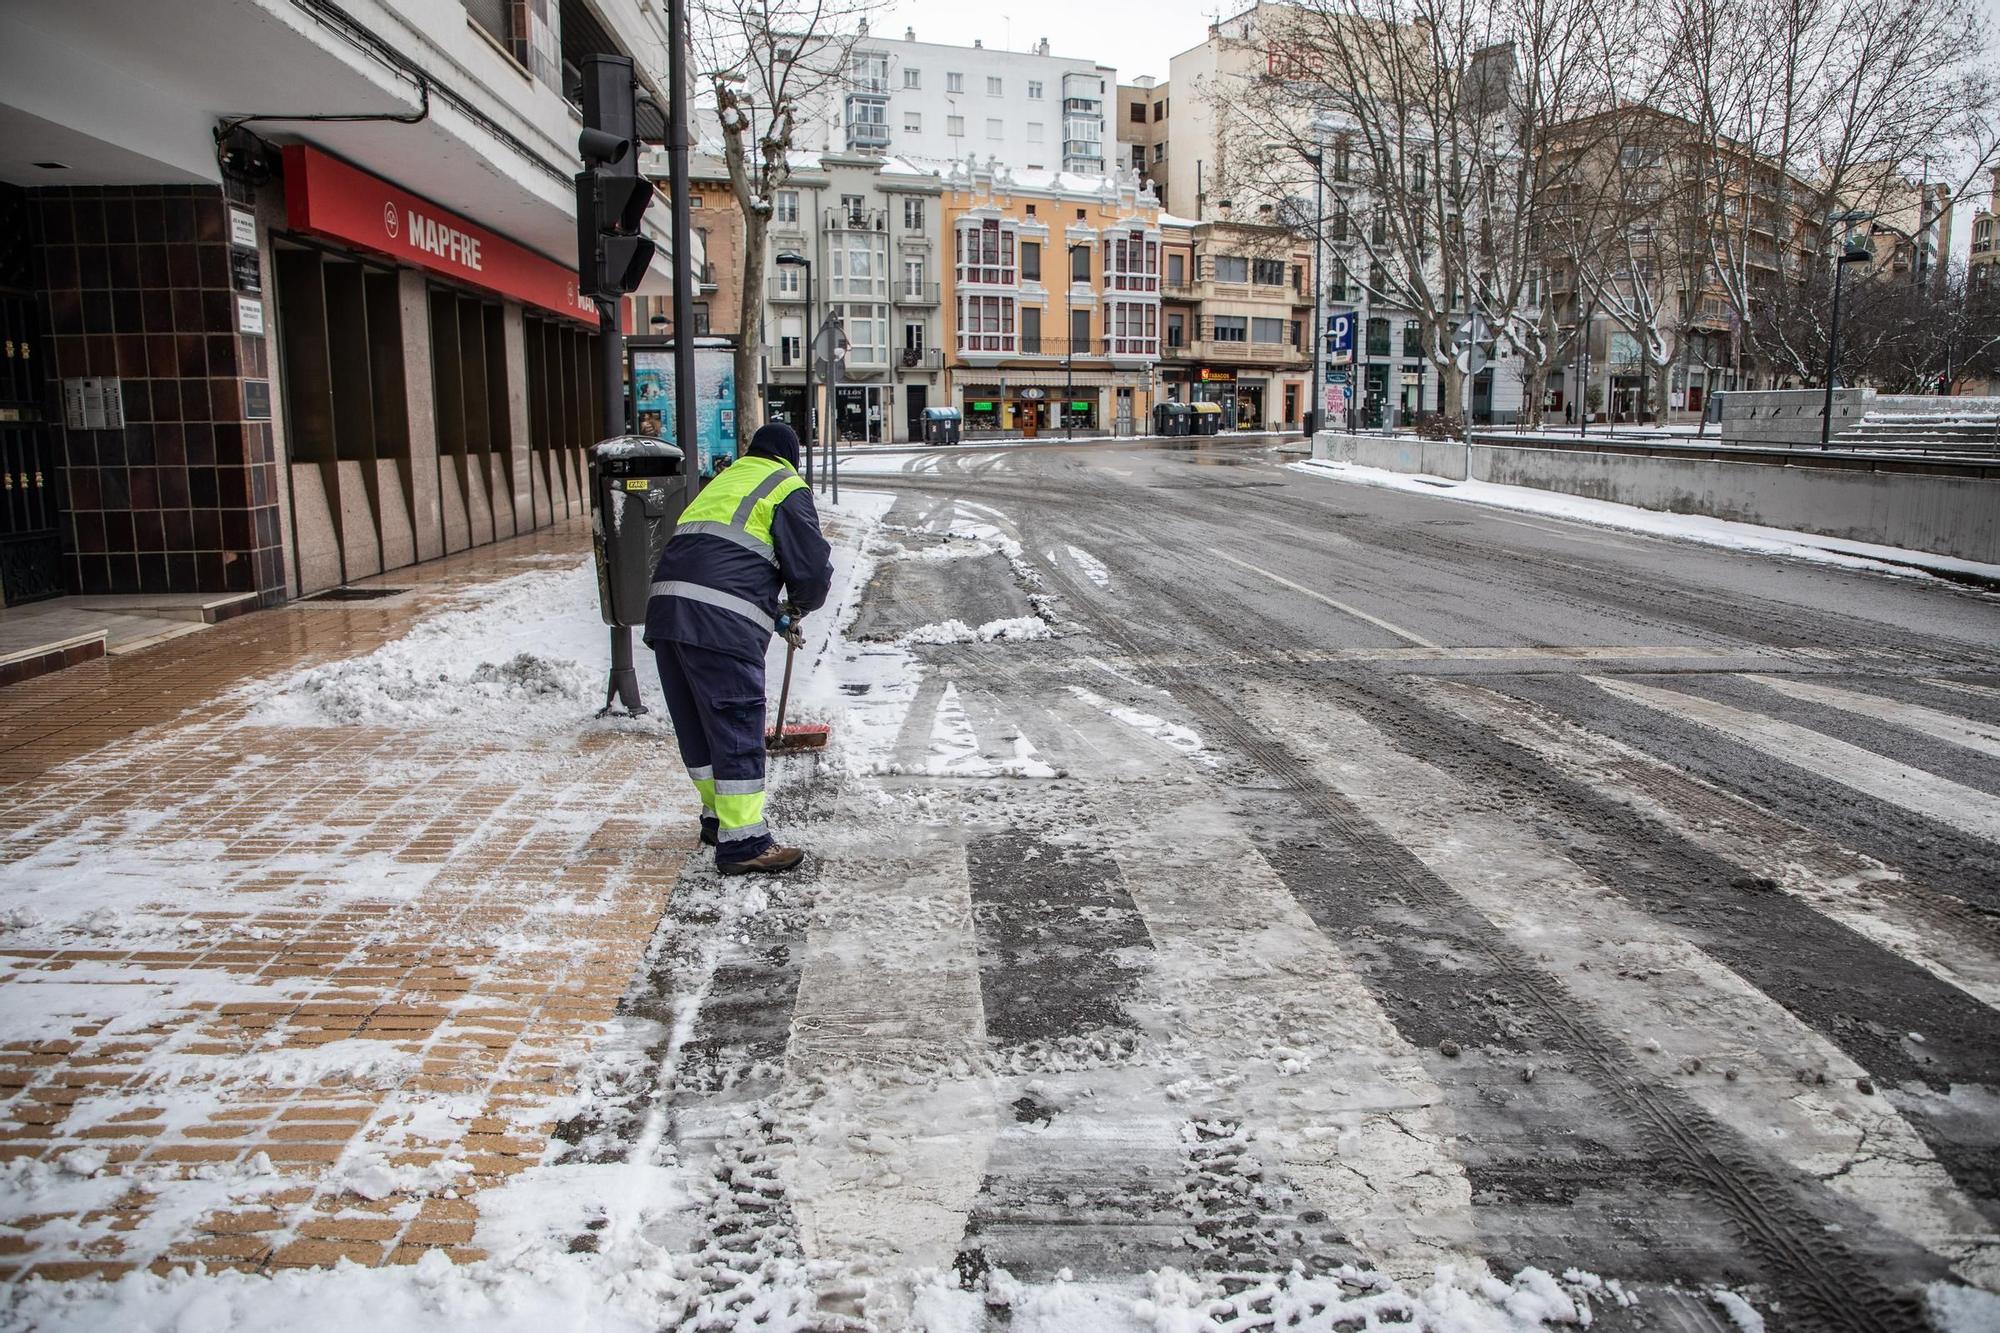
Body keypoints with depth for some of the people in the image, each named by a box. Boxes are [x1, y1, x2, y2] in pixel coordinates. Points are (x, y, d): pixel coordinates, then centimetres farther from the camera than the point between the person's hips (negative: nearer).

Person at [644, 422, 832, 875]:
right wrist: (797, 607, 21)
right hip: (720, 623, -8)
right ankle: (742, 842, 0)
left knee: (697, 725, 17)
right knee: (736, 729, -3)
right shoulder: (787, 489, 6)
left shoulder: (722, 480, 30)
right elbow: (813, 569, -1)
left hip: (666, 609, 8)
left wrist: (773, 614, 34)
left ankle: (718, 817, 32)